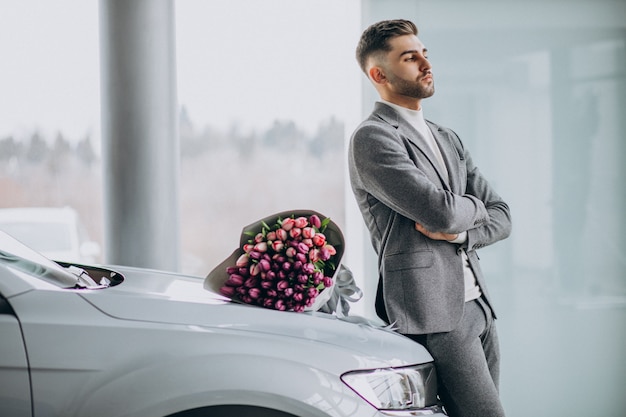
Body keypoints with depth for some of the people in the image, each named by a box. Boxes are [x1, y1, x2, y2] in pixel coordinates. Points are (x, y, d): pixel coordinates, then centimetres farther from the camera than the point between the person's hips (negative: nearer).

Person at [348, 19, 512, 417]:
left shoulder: (448, 140, 20)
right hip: (432, 312, -8)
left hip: (477, 305, 8)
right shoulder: (372, 139, -8)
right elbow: (441, 211, -19)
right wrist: (474, 207, 4)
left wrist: (457, 231, -7)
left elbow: (501, 217, 14)